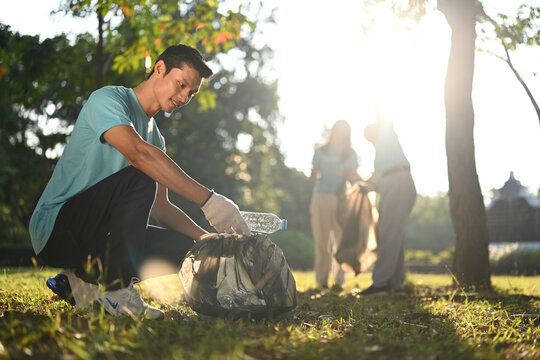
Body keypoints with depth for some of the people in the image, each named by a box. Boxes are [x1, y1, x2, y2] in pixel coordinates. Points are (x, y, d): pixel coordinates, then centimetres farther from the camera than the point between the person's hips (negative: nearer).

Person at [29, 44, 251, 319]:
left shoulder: (156, 138, 16)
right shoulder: (107, 99, -9)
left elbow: (161, 207, 13)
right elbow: (139, 153, -30)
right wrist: (208, 199, -36)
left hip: (95, 235, 8)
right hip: (55, 227, -8)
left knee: (186, 248, -7)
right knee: (140, 178, -29)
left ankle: (84, 281, -1)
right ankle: (116, 289, -25)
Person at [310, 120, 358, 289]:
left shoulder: (350, 155, 14)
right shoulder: (321, 151, 15)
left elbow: (353, 177, 7)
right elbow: (314, 176, 14)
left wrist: (346, 175, -15)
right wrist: (314, 174, -9)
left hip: (341, 199, 0)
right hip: (321, 197, 0)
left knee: (341, 238, -6)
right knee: (322, 239, -4)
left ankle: (339, 279, 0)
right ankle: (321, 278, 0)